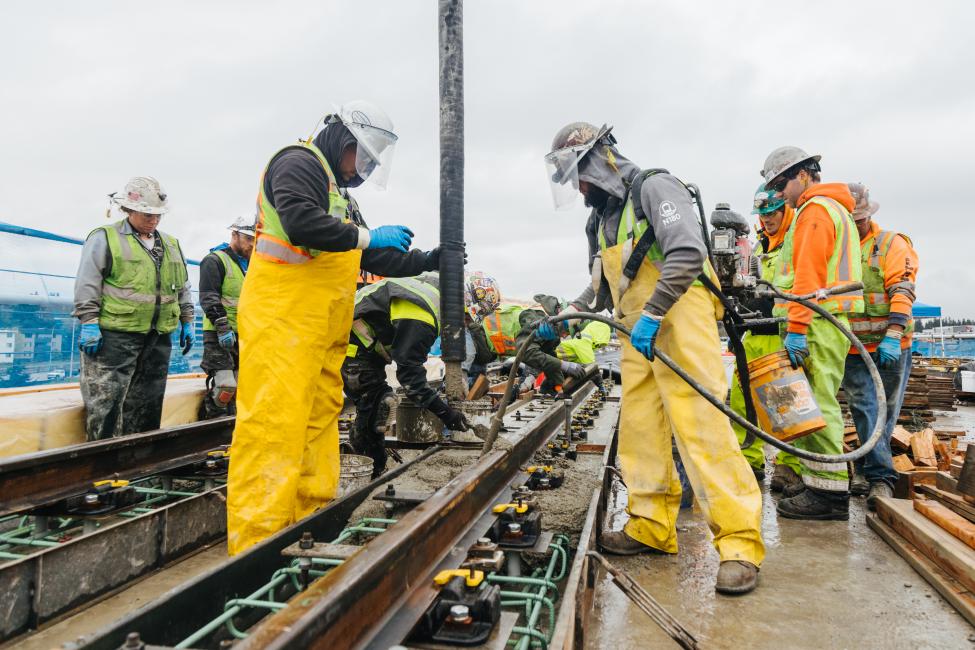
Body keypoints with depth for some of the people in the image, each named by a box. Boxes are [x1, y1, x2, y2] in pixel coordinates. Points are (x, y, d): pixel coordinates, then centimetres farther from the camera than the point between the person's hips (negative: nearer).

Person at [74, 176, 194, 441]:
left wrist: (187, 322, 18)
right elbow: (87, 283, -6)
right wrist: (89, 323, -12)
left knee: (146, 404, 11)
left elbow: (183, 288, 23)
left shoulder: (171, 245, 17)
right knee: (106, 401, -5)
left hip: (158, 339, 6)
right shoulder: (104, 238, -1)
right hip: (115, 335, -6)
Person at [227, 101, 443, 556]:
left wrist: (427, 262, 19)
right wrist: (368, 236, -13)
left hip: (323, 331, 10)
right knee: (275, 424, -13)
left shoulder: (339, 194, 29)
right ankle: (256, 543, -10)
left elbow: (375, 260, 28)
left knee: (319, 423, 8)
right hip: (283, 318, -10)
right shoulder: (299, 163, -1)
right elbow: (301, 224, -21)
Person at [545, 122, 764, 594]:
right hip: (637, 332, 9)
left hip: (678, 321, -9)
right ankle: (652, 527, 17)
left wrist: (651, 315, -24)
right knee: (639, 431, 7)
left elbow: (687, 254, -21)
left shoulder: (652, 188, -7)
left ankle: (739, 542, -8)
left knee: (701, 427, -13)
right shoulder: (600, 221, 20)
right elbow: (601, 288, 26)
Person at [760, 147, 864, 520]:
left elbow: (807, 275, -18)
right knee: (814, 402, 11)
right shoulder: (833, 209, 26)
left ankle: (828, 493, -7)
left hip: (818, 322, -11)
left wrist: (796, 327, -21)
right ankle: (815, 483, 17)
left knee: (816, 404, -10)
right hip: (826, 322, 11)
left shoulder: (816, 209, -7)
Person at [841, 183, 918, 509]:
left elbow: (902, 291, -12)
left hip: (889, 347, -2)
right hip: (852, 348, 2)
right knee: (865, 411, -2)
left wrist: (893, 335, -23)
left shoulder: (892, 244, -2)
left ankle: (866, 468, 18)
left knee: (885, 412, 6)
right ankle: (881, 476, 3)